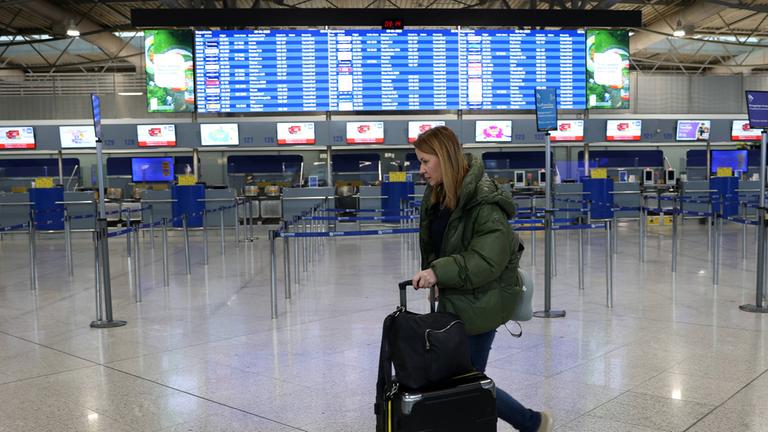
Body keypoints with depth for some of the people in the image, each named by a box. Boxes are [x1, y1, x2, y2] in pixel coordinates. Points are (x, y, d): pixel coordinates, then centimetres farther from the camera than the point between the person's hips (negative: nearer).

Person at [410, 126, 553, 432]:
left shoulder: (483, 202, -21)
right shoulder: (437, 196, 5)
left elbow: (487, 261, -25)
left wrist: (439, 272, -29)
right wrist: (436, 277, 0)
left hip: (478, 307, -8)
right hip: (450, 301, 9)